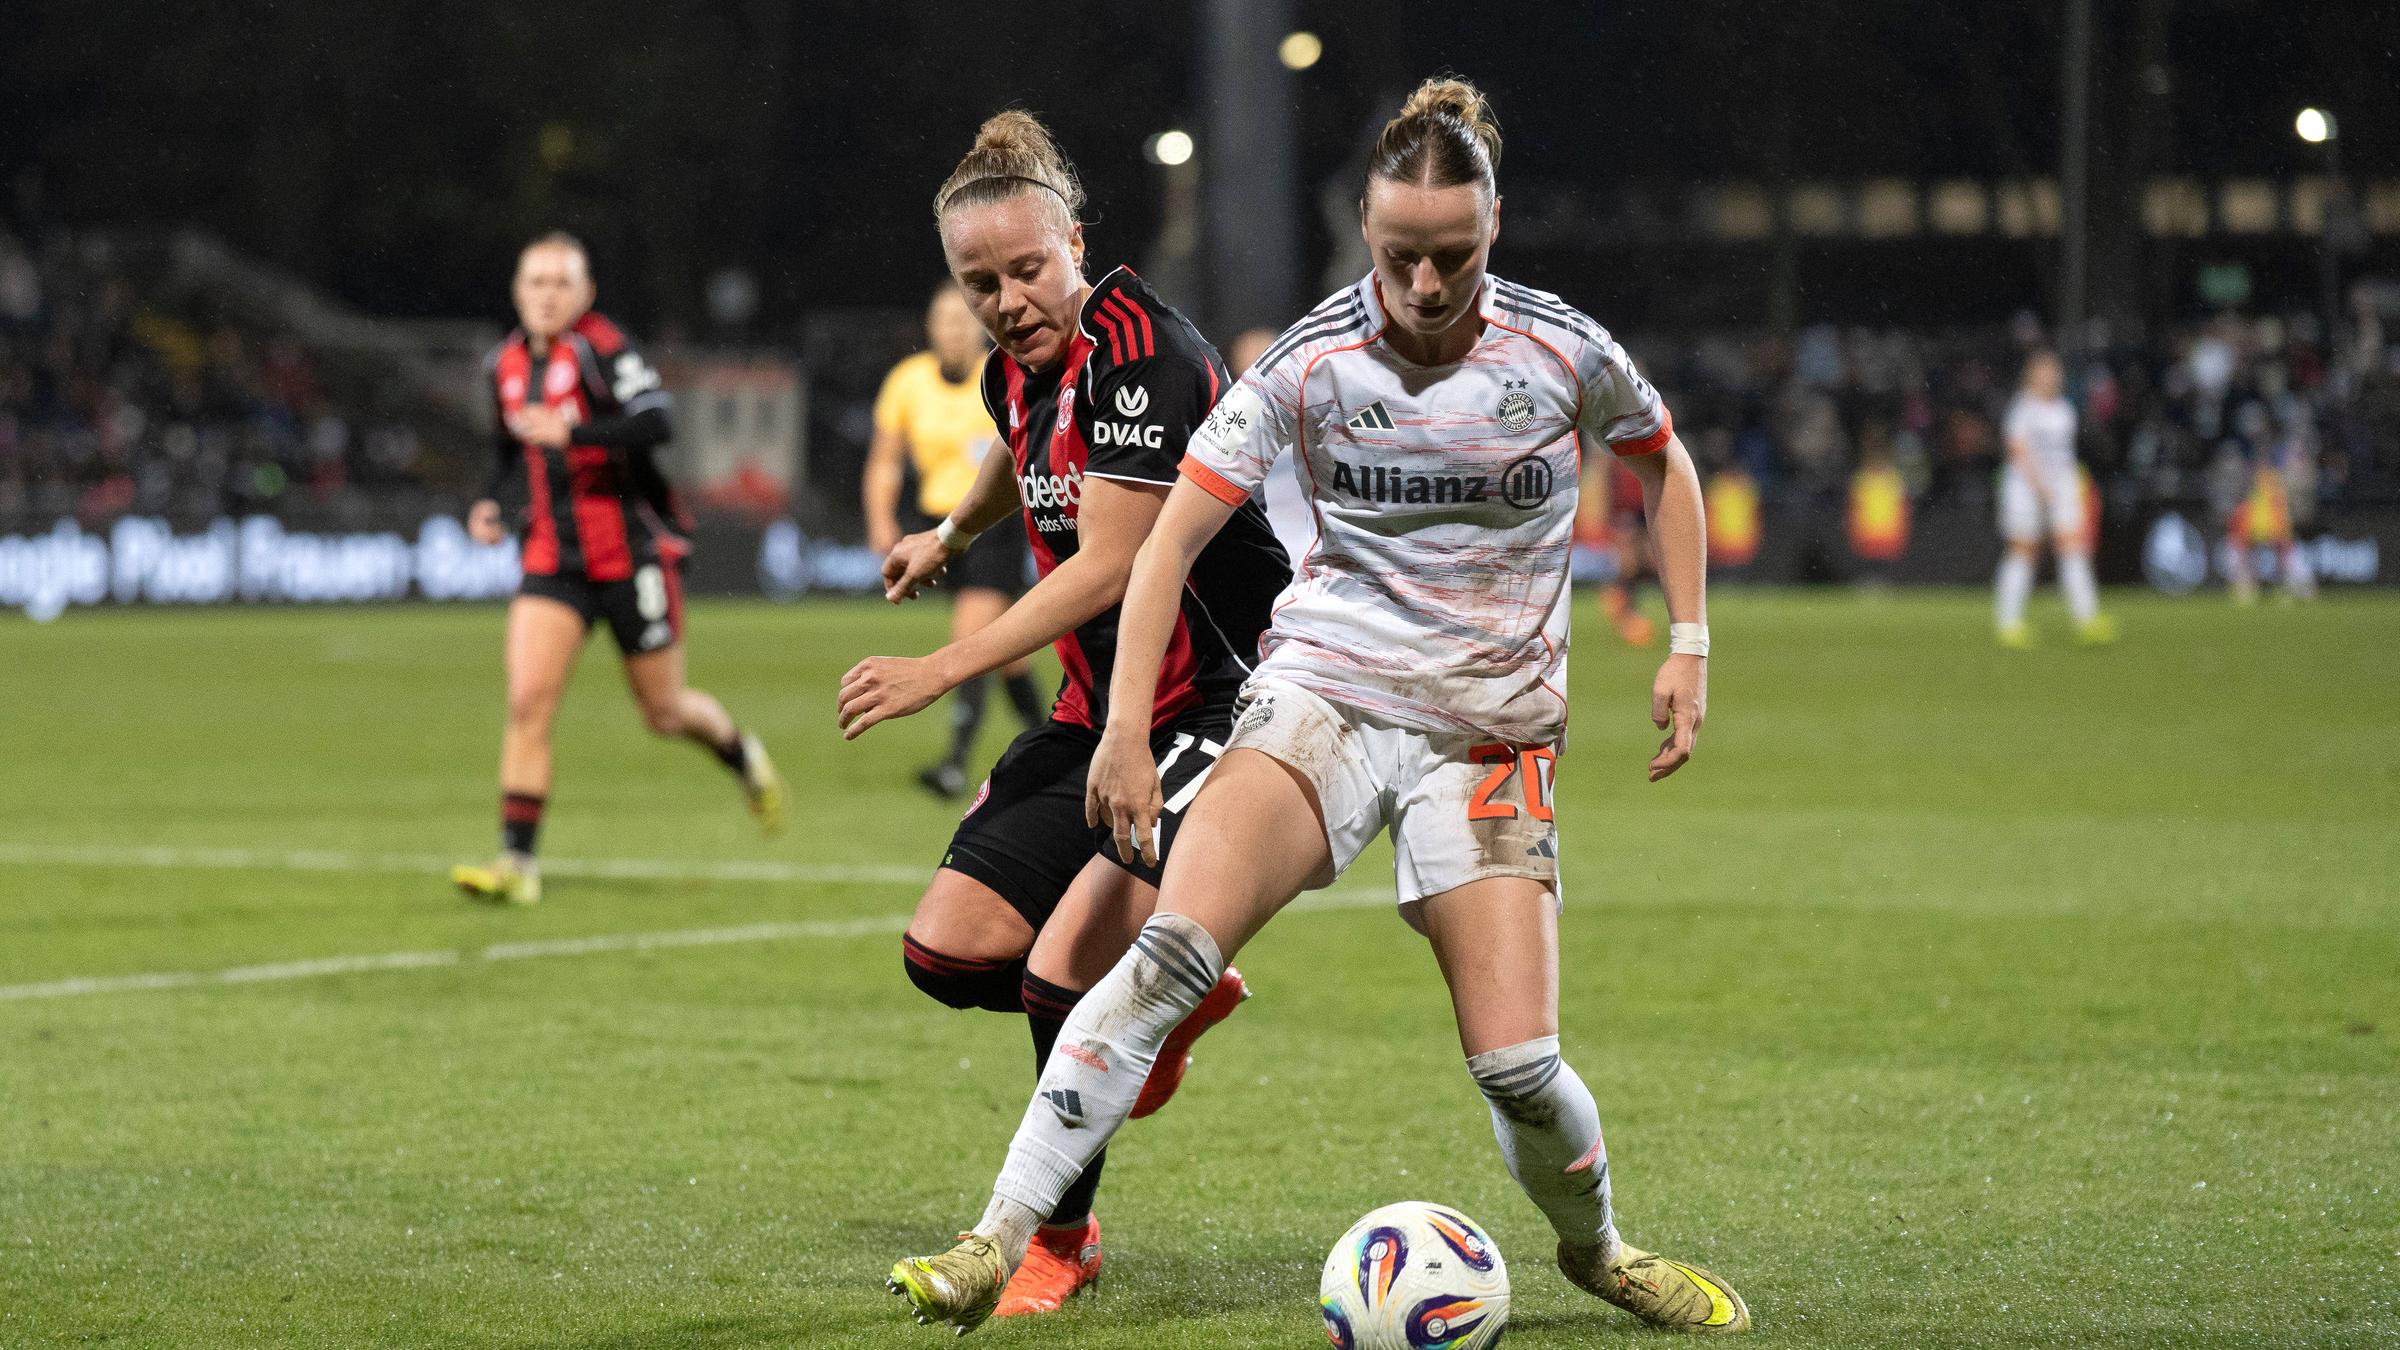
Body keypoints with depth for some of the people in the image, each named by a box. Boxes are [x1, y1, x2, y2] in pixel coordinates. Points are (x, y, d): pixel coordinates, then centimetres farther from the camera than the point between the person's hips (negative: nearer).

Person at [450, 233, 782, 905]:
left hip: (632, 552, -5)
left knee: (665, 711, 7)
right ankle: (518, 862, -11)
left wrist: (573, 432, -38)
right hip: (552, 560, 5)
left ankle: (742, 755, 41)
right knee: (526, 703, -12)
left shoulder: (601, 348, -13)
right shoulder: (507, 364, 7)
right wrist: (488, 503, 6)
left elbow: (656, 423, -28)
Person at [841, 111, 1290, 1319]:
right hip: (1106, 711, 9)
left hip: (1222, 708, -9)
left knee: (1064, 974, -17)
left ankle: (1057, 1240, 7)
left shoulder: (1140, 352, -22)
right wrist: (949, 536, 48)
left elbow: (1107, 566, -26)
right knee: (948, 950, 0)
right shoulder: (1019, 367, 4)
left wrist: (942, 670, -28)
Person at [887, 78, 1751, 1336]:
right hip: (1321, 695, 0)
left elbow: (1662, 461, 16)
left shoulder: (1565, 354, -6)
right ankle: (995, 1243, -22)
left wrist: (1689, 643, 9)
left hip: (1489, 734, 0)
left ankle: (1596, 1252, 22)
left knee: (1517, 1064, -10)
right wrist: (1126, 732, -11)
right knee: (1169, 951, -24)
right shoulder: (1312, 360, -8)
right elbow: (1173, 536, -4)